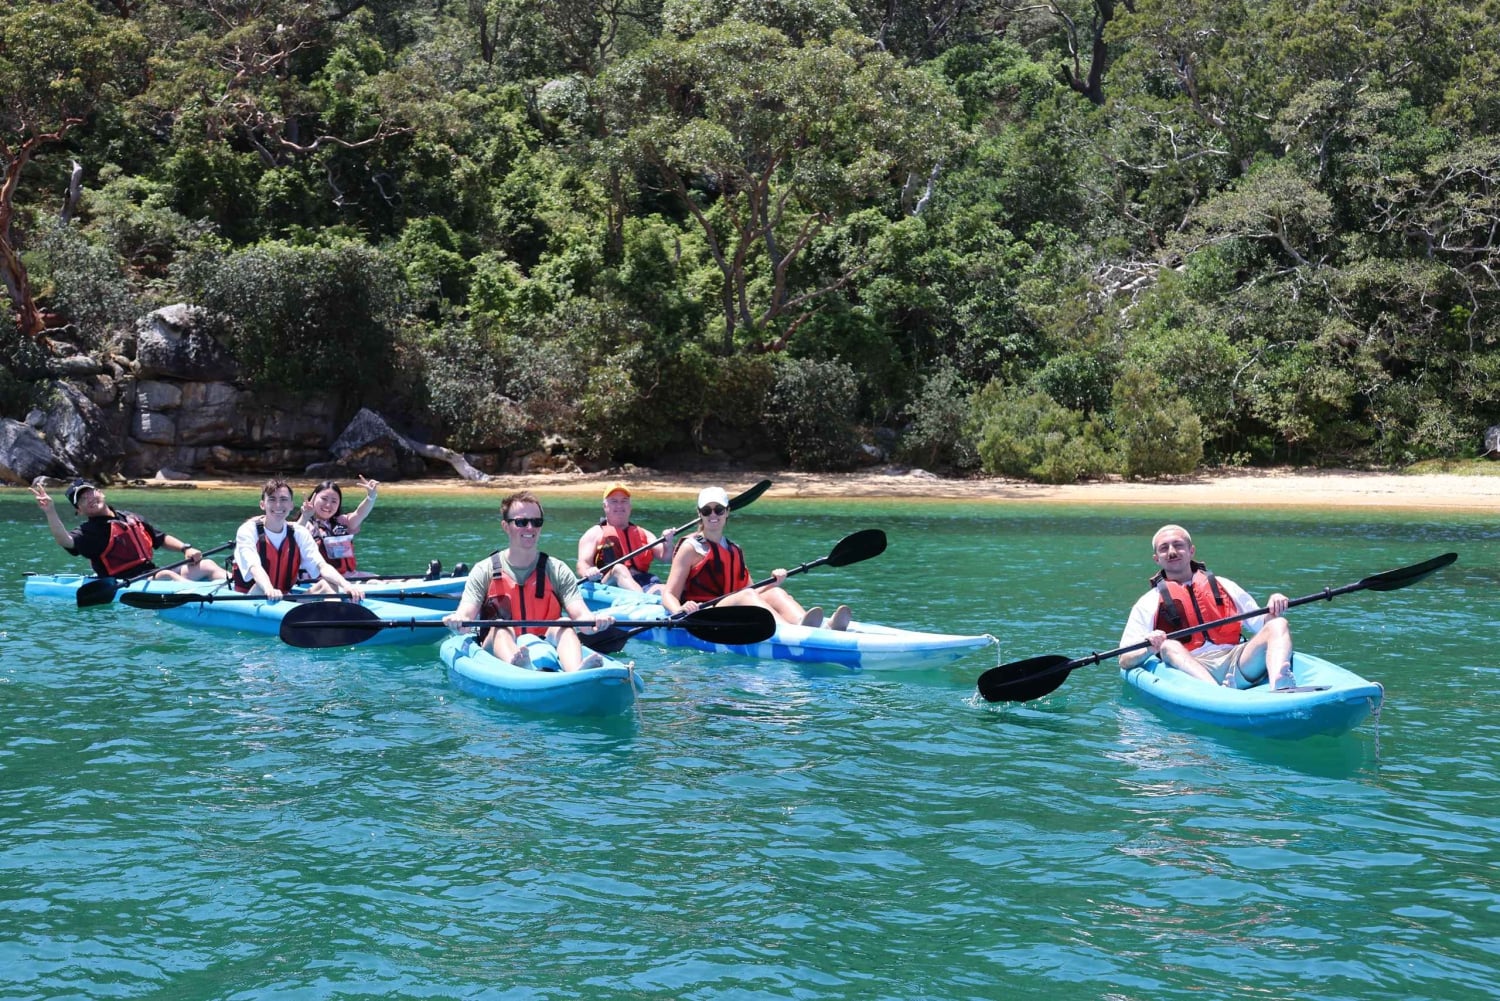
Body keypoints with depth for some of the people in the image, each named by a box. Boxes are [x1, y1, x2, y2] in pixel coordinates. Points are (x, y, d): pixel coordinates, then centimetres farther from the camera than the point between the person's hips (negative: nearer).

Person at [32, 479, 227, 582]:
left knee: (207, 565, -5)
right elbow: (65, 541, -22)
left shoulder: (133, 519, 20)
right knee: (165, 575, -36)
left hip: (152, 575, 8)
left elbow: (162, 539, 28)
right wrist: (50, 512, -35)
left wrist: (186, 548, 11)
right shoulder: (89, 531, -1)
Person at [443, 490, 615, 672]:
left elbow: (580, 615, -4)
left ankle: (576, 672, -59)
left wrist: (593, 622, -29)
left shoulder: (558, 571, 9)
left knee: (564, 625, -26)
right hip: (500, 650, -1)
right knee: (500, 627, -30)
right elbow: (465, 614, -6)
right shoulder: (484, 571, 7)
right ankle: (514, 665, -65)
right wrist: (458, 621, -32)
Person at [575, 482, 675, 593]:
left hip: (641, 584, 3)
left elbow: (665, 556, 15)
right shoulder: (595, 533, 17)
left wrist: (667, 544, -10)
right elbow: (582, 564, 3)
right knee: (618, 569, -36)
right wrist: (588, 572, -23)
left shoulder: (643, 534, 27)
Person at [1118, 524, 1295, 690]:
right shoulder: (1149, 603, 17)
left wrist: (1273, 611, 0)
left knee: (1279, 625, -18)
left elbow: (1262, 625, 23)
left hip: (1237, 662, 3)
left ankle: (1278, 685, -48)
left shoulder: (1223, 586, 25)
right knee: (1169, 646, -32)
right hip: (1190, 667, -2)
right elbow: (1125, 661, 9)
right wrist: (1149, 650, -13)